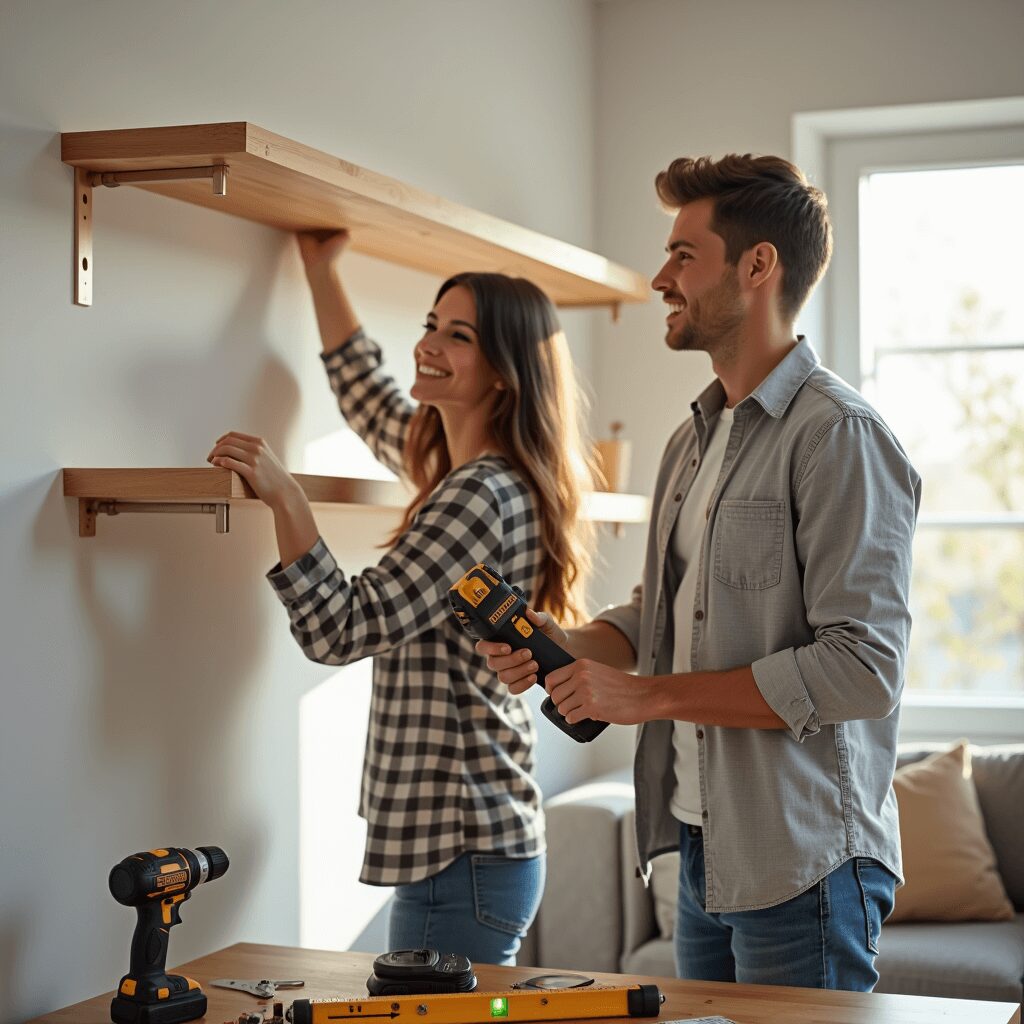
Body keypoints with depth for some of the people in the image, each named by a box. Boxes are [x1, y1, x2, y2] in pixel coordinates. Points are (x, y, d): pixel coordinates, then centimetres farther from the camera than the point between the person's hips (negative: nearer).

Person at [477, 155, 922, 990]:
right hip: (704, 851, 8)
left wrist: (650, 695, -18)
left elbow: (862, 667, -22)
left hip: (801, 865, -8)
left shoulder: (839, 435, -15)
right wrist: (568, 646, 0)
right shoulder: (694, 439, 14)